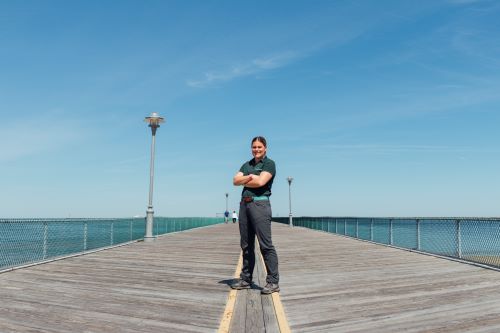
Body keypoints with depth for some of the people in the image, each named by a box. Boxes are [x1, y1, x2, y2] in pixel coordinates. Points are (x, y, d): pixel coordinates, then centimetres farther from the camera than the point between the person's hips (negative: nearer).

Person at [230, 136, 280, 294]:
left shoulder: (269, 163, 0)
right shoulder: (247, 165, 20)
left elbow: (260, 181, -15)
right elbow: (235, 180, 7)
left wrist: (244, 181, 1)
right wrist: (250, 177, -10)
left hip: (260, 203, -7)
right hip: (244, 204, 7)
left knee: (265, 244, -9)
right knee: (246, 244, 11)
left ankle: (273, 282, -4)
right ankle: (245, 279, 19)